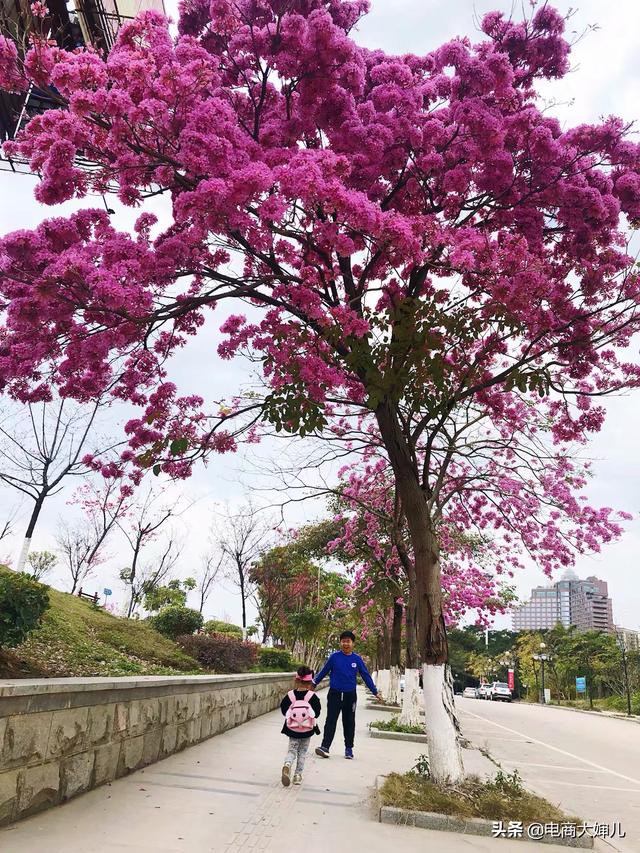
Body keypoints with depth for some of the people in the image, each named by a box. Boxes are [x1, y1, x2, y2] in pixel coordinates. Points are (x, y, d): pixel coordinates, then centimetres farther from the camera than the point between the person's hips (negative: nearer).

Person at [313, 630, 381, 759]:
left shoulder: (357, 659, -2)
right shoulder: (334, 657, -6)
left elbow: (366, 676, 5)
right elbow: (323, 672, 4)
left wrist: (375, 692, 6)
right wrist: (313, 684, 4)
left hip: (350, 695, 2)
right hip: (334, 694, -1)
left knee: (349, 722, 10)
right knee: (331, 721, -6)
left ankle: (349, 748, 21)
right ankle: (325, 747, -6)